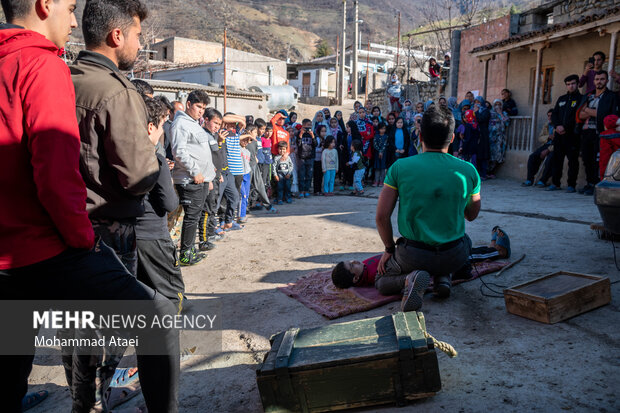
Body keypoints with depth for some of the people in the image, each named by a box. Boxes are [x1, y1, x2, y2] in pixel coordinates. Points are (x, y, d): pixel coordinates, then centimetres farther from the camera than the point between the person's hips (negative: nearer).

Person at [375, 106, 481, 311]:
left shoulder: (400, 167, -10)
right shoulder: (468, 171, -6)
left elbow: (381, 216, -9)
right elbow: (471, 215, 9)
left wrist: (390, 249, 6)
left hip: (413, 255, -2)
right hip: (454, 257, 3)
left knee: (381, 281, 26)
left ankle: (409, 280, -9)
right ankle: (443, 277, 10)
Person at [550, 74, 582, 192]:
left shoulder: (581, 99, 3)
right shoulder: (561, 99, 20)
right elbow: (554, 115, 14)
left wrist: (565, 127, -14)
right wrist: (557, 126, -5)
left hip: (572, 135, -5)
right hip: (559, 134, 5)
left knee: (573, 160, -4)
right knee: (557, 159, 6)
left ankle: (571, 185, -2)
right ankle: (555, 183, 13)